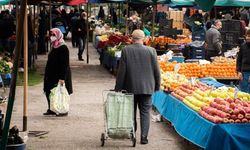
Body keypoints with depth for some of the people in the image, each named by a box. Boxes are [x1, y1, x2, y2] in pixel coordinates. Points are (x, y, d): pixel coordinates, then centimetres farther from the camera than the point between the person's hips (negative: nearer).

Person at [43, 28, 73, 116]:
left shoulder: (63, 48, -15)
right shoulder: (54, 47, 12)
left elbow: (65, 64, -20)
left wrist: (62, 78, -24)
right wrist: (47, 75, 18)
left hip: (59, 76, -9)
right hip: (52, 75, 9)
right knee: (49, 92, 9)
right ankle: (51, 109, 19)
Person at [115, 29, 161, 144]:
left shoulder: (126, 51, -8)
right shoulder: (151, 51, -6)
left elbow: (121, 71, -7)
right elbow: (156, 70, -2)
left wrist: (118, 87, 1)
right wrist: (157, 85, 11)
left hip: (130, 87, 0)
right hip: (146, 87, 0)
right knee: (145, 112, 5)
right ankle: (144, 137, 0)